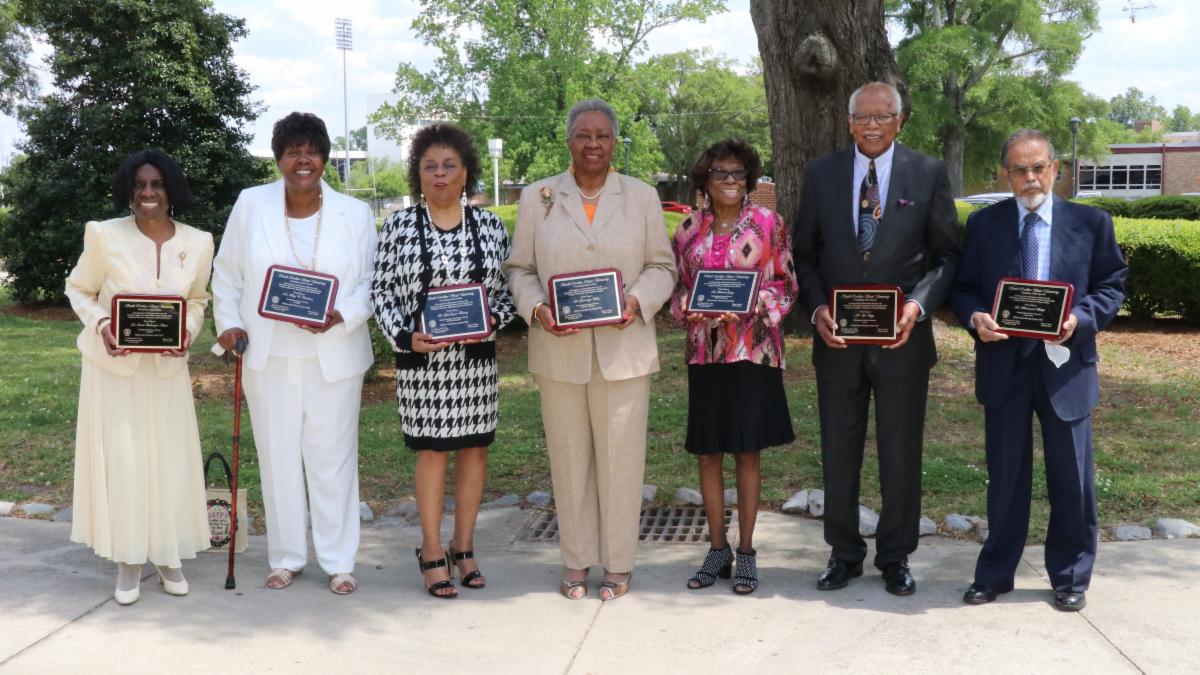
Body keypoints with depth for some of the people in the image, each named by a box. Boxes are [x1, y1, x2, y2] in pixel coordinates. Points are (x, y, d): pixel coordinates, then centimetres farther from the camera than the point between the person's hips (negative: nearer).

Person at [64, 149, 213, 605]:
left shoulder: (197, 242, -5)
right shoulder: (105, 235, -12)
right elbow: (78, 289, 2)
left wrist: (189, 331, -10)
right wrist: (99, 324, -17)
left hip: (166, 368, 2)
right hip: (113, 365, -2)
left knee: (170, 460, 7)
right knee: (119, 459, 3)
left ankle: (167, 555, 24)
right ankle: (128, 561, 18)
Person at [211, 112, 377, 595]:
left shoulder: (355, 214, 0)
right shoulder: (251, 205, 2)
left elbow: (371, 282, 0)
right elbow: (226, 276, 10)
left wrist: (341, 316, -18)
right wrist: (228, 324, -2)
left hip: (333, 359, -1)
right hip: (269, 358, 1)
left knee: (333, 460, 4)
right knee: (278, 458, 9)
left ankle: (339, 561, 15)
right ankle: (286, 557, 22)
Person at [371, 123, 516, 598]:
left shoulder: (490, 226, 4)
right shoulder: (399, 225, 0)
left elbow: (509, 289, 8)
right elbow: (382, 290, 1)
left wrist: (492, 319, -11)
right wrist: (404, 336, -12)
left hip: (477, 357, 2)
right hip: (422, 357, -2)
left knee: (474, 447, 8)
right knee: (432, 450, 4)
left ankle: (463, 547, 23)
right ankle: (432, 552, 17)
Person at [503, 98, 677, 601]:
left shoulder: (643, 197, 7)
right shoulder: (537, 198, 6)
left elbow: (662, 266, 7)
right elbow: (518, 268, 8)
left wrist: (639, 301, -12)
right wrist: (536, 308, -11)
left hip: (623, 349, 0)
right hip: (559, 352, 1)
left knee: (621, 457, 3)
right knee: (568, 457, 9)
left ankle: (618, 563, 17)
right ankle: (575, 560, 22)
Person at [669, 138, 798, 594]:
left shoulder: (768, 223, 0)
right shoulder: (689, 229, 7)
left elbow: (786, 284, 1)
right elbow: (678, 289, 12)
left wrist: (756, 301, -16)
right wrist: (692, 305, -9)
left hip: (753, 349, -3)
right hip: (705, 350, 3)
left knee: (747, 452, 3)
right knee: (707, 452, 7)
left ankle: (745, 551, 14)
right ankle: (717, 548, 20)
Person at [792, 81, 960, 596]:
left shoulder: (928, 174, 1)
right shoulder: (821, 175, 5)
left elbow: (946, 254, 2)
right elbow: (805, 254, 8)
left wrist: (918, 305, -14)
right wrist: (817, 309, -8)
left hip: (901, 339, -1)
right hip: (837, 340, 2)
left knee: (902, 454, 8)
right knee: (838, 453, 10)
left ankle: (895, 557, 23)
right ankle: (844, 553, 25)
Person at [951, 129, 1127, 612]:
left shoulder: (1091, 222, 2)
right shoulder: (983, 224, 3)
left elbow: (1112, 285, 4)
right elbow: (963, 288, 7)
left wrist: (1081, 318, -15)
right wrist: (975, 317, -15)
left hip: (1065, 364, 0)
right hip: (1004, 365, 1)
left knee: (1071, 479, 7)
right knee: (1005, 476, 11)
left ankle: (1070, 577, 24)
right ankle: (995, 573, 23)